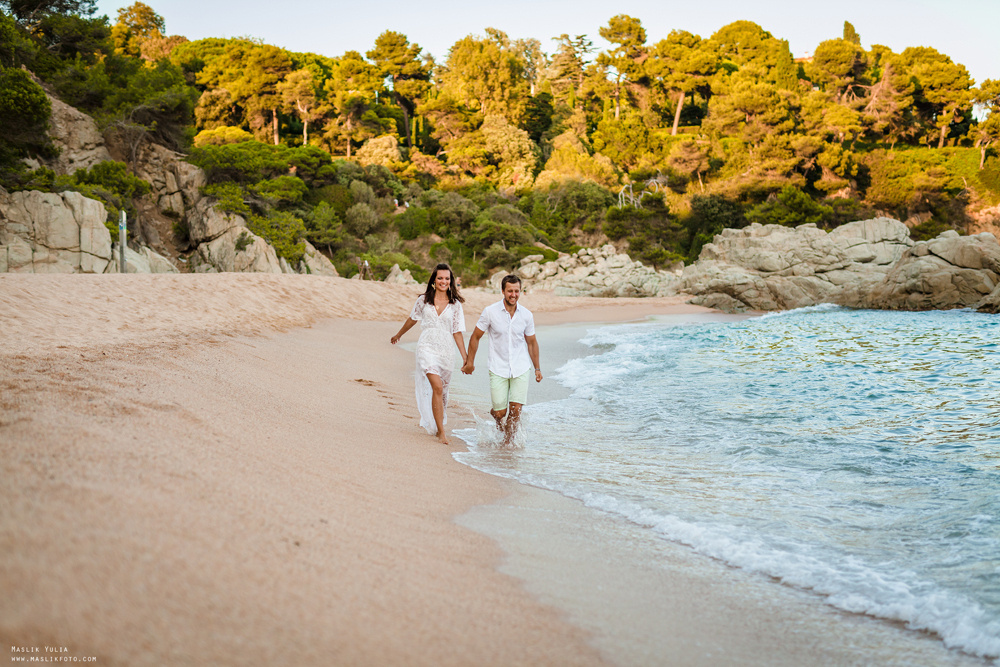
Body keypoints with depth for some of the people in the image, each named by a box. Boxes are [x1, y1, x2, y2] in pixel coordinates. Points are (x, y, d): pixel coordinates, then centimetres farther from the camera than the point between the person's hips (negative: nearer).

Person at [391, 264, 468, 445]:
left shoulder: (455, 304, 6)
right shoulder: (423, 300, 4)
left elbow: (457, 332, 7)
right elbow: (412, 319, 21)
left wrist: (465, 357, 2)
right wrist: (398, 335, 33)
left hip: (446, 350, 2)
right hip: (427, 347, -2)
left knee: (442, 391, 10)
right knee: (437, 388, -18)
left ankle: (438, 426, 33)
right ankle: (440, 432, -16)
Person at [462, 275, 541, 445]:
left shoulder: (527, 315, -2)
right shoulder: (490, 311, -9)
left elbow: (531, 342, 11)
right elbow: (475, 336, 2)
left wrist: (537, 368, 12)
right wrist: (470, 361, 4)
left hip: (521, 369, 2)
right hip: (498, 369, -1)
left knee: (515, 410, -5)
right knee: (500, 412, 0)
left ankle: (508, 443, 13)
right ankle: (494, 412, 37)